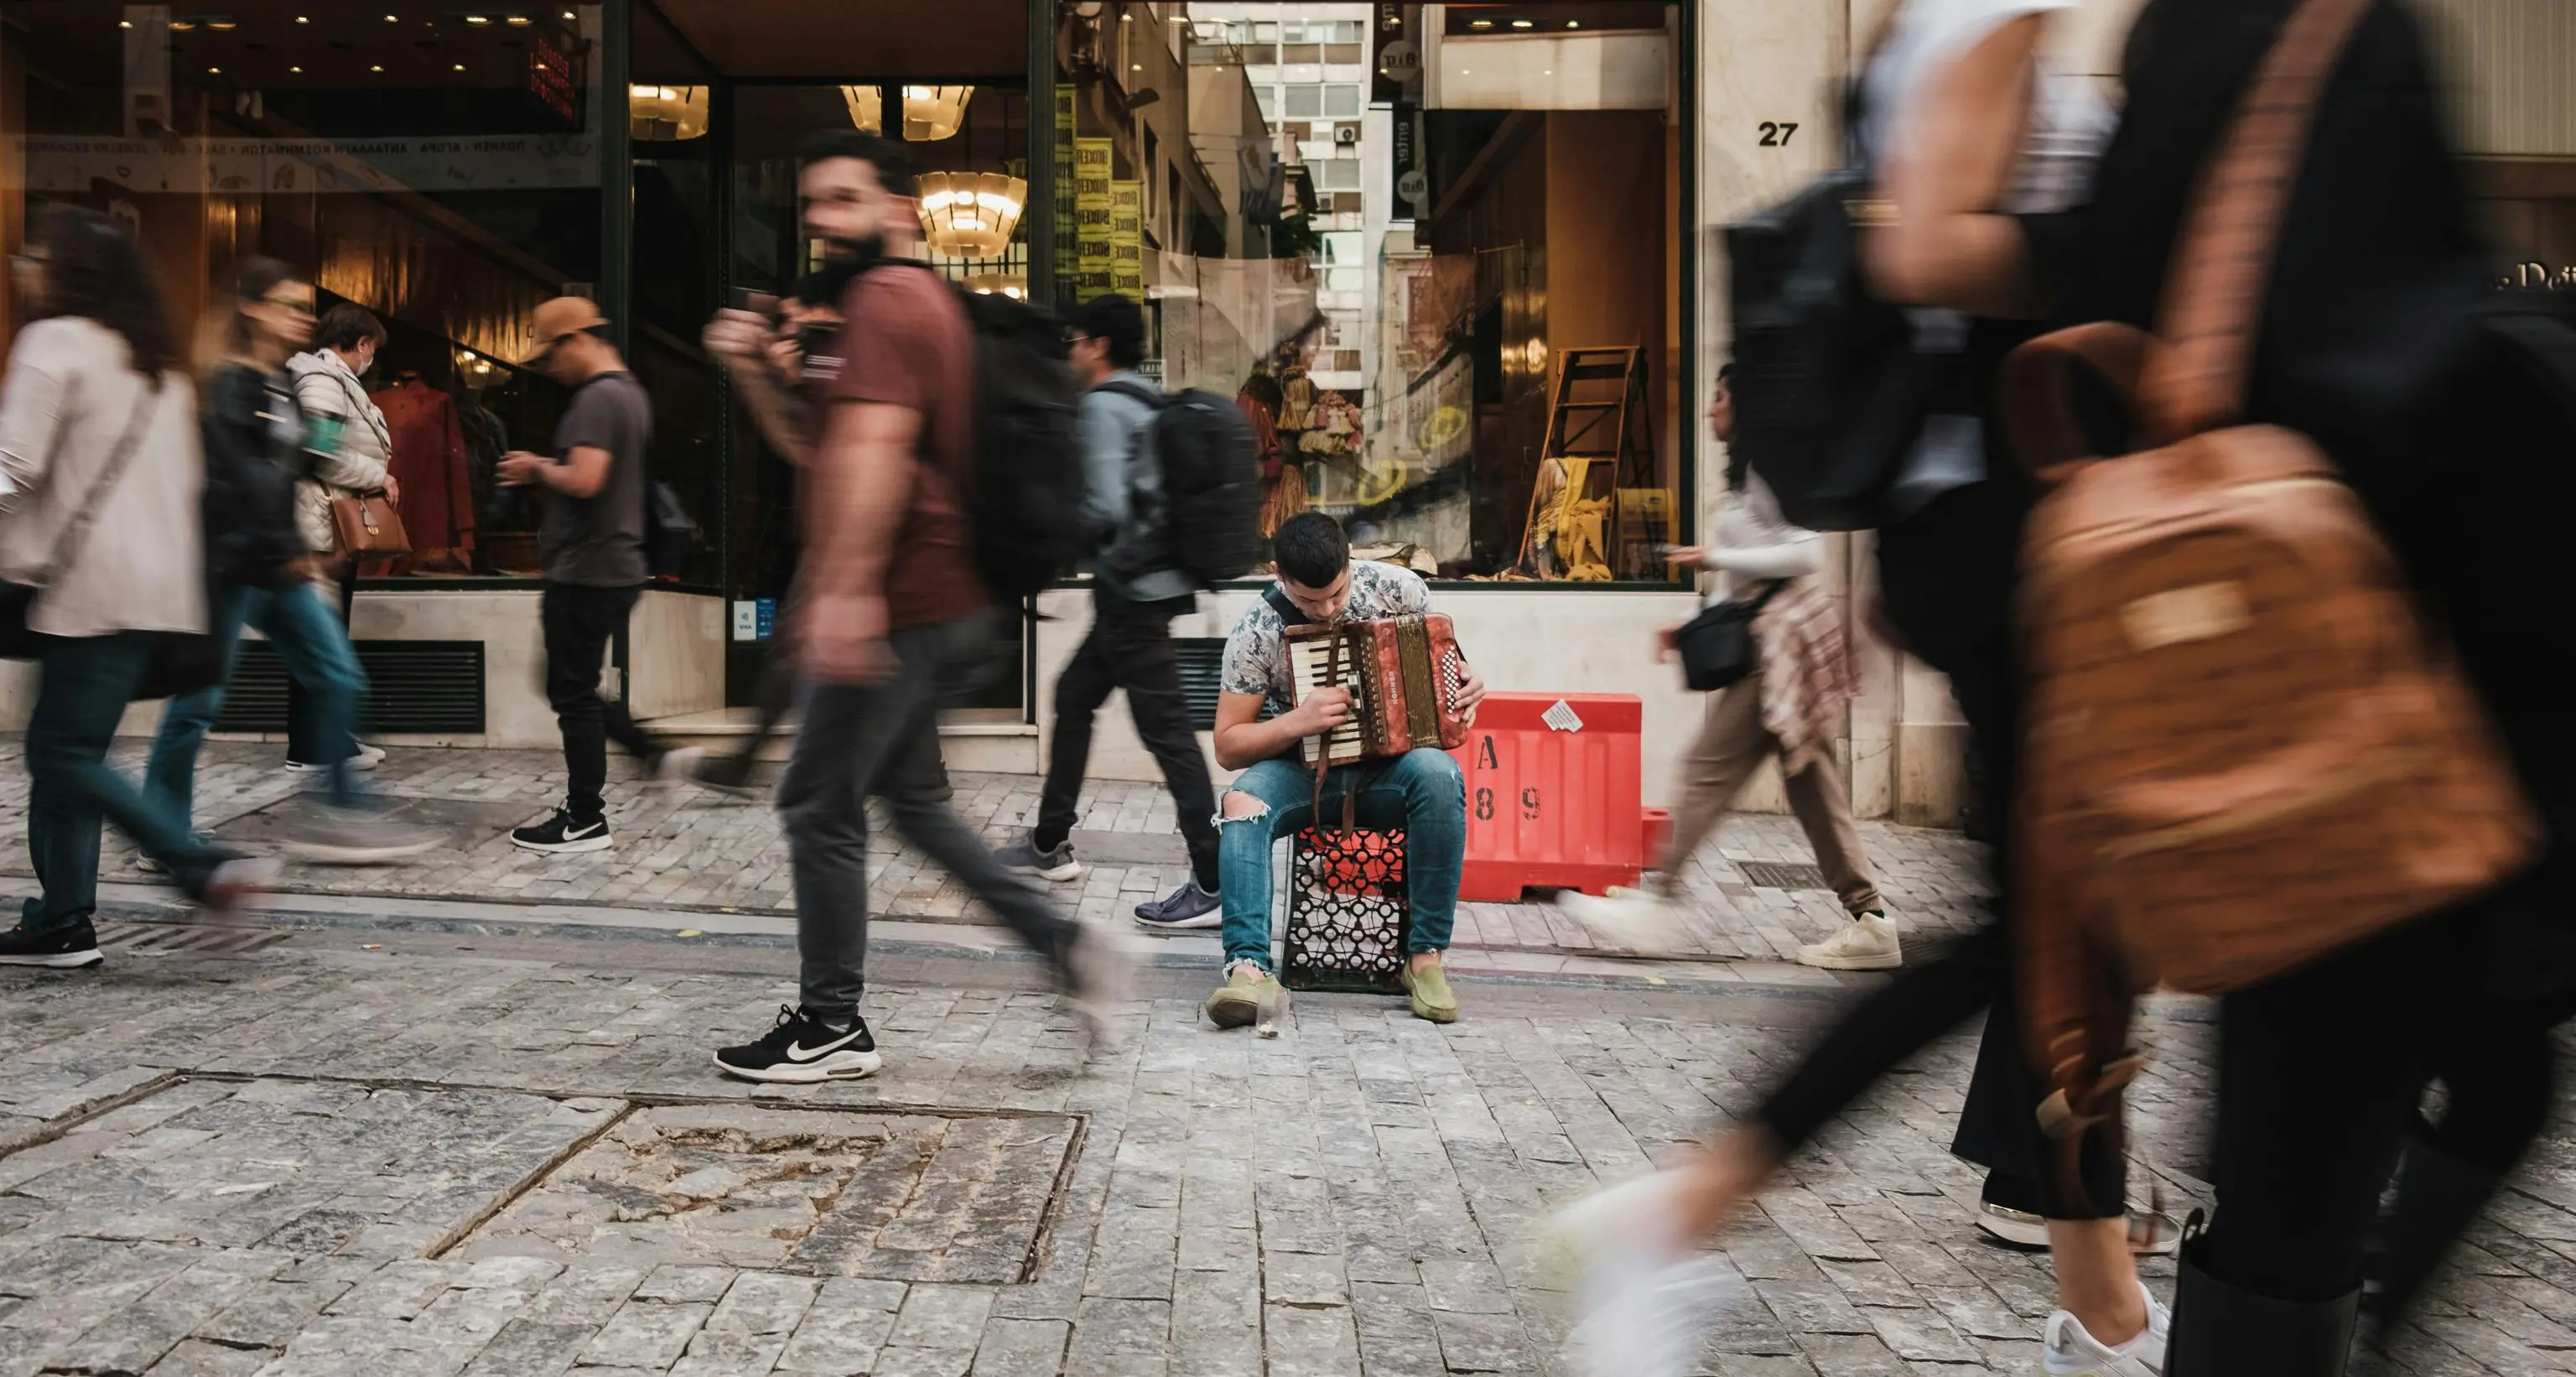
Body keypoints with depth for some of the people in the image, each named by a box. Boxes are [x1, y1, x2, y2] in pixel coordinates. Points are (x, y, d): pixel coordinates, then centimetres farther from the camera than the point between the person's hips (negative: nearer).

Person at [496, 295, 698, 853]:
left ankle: (585, 821, 5)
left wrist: (538, 469, -9)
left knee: (573, 693, -2)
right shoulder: (631, 393, 16)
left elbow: (584, 480, -28)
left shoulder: (596, 398, -15)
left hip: (587, 572, -10)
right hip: (616, 567, 10)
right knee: (575, 687, 18)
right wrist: (544, 472, 13)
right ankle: (656, 752, 15)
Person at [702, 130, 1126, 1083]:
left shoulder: (884, 300, -9)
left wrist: (846, 586, -33)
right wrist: (758, 372, 14)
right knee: (909, 797, 18)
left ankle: (831, 1028, 11)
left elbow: (874, 447, -25)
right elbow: (824, 455, 25)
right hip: (944, 607, 11)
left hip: (898, 607, -10)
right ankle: (1064, 944, 13)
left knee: (819, 807, 0)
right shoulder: (923, 300, 23)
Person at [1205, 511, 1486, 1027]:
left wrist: (1466, 681, -11)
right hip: (1304, 769, 0)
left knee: (1438, 773, -34)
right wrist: (1297, 721, -24)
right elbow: (1228, 747, -6)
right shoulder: (1256, 634, -10)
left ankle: (1426, 956, -24)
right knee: (1240, 805, -32)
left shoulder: (1397, 587, -6)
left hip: (1393, 762, 1)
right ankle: (1249, 970, -38)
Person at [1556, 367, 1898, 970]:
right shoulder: (1748, 474, 20)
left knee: (1709, 767, -8)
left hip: (1781, 633, -10)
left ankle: (1657, 905, -3)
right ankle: (1869, 920, 12)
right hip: (1770, 633, 10)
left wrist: (1717, 557, -15)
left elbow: (1806, 555, -19)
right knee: (1810, 779, 9)